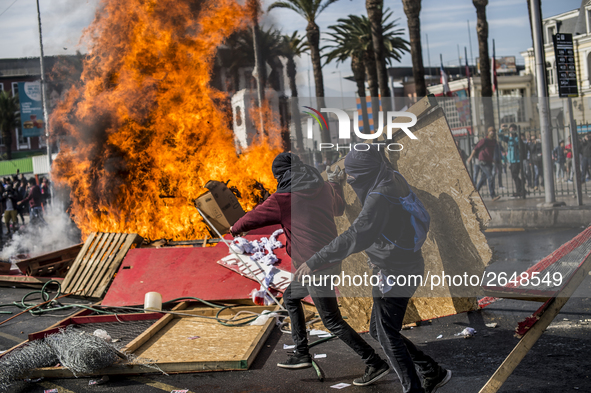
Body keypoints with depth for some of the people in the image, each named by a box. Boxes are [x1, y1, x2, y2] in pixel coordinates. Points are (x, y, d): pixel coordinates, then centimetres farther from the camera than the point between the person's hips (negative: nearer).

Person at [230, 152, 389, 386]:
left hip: (314, 267, -9)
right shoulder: (324, 188, 7)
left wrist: (235, 229, 25)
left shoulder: (281, 200, -11)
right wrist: (336, 183, 46)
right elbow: (339, 208, 29)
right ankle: (302, 354, 26)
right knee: (290, 297, 25)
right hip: (330, 259, 9)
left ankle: (376, 364, -4)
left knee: (333, 322, -3)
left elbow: (251, 219, 4)